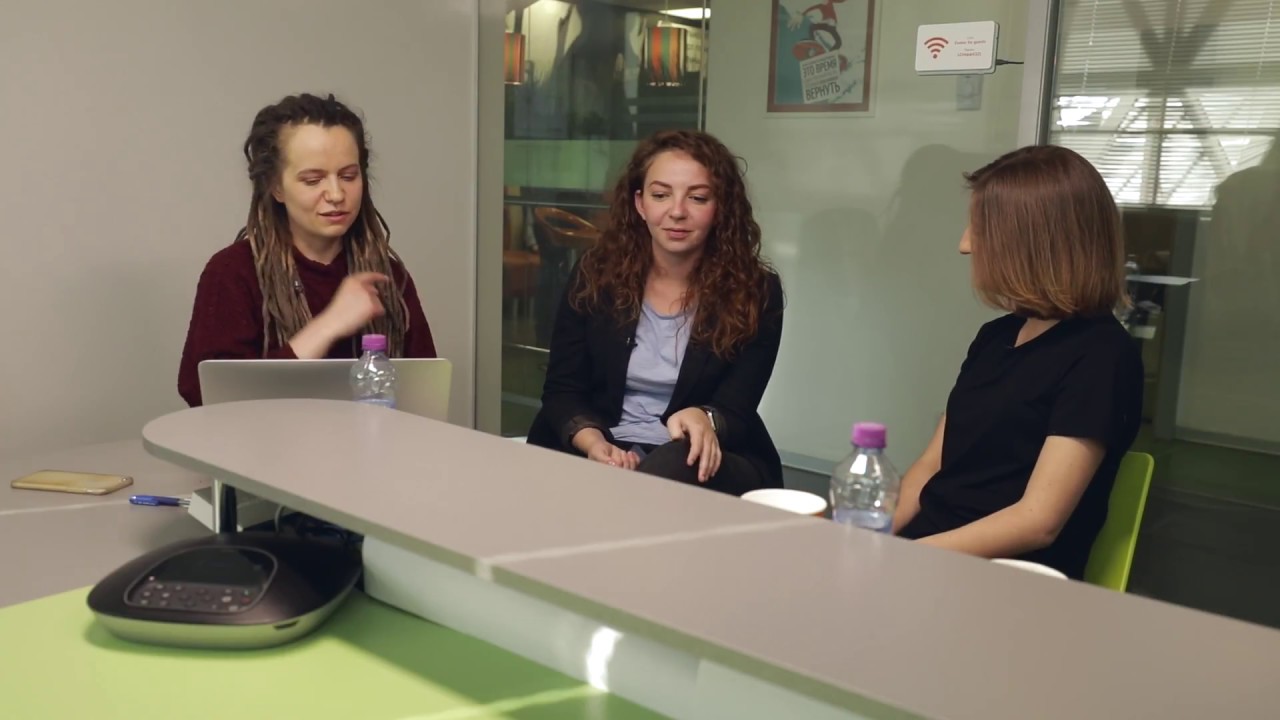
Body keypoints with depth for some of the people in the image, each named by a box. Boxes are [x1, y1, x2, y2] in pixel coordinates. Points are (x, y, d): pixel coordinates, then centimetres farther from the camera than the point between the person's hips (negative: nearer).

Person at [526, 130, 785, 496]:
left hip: (700, 466, 0)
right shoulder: (595, 275, 2)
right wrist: (595, 444, -20)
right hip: (604, 455, 0)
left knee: (682, 464, -36)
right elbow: (561, 391, 2)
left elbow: (736, 411, -9)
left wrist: (705, 421, -35)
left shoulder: (755, 292, -4)